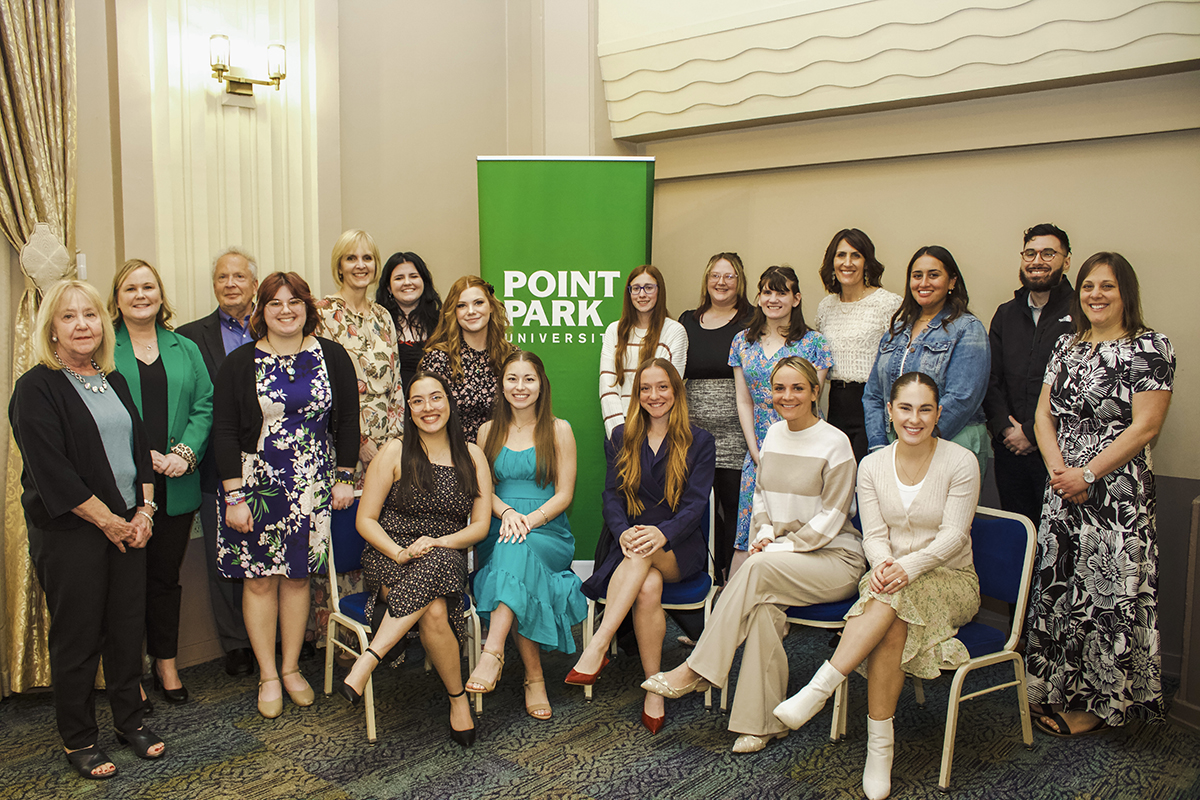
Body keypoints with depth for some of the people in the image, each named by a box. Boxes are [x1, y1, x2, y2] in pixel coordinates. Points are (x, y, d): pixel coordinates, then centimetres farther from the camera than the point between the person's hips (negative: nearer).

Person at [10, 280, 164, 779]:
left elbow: (140, 447, 13)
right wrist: (108, 521, -14)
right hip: (70, 534, -6)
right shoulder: (36, 388, -10)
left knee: (129, 625, 12)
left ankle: (130, 718, 29)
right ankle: (78, 739, 21)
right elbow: (52, 471, -17)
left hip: (128, 526, 6)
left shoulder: (114, 381, 11)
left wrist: (145, 510, 1)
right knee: (78, 635, 5)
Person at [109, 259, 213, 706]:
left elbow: (205, 406, 4)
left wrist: (185, 452, -11)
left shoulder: (185, 350, 12)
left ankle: (166, 663, 25)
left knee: (166, 575, 11)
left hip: (176, 485, 3)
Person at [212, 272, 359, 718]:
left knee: (298, 575, 9)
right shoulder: (241, 363, -2)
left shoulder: (331, 357, 2)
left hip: (312, 485, 1)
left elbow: (348, 419, 6)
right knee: (259, 579, 4)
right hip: (256, 484, -1)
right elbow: (224, 431, -4)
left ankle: (291, 668, 24)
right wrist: (233, 496, -10)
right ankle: (268, 676, 18)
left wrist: (344, 477, 2)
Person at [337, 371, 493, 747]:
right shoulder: (395, 452, 3)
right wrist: (401, 553, -17)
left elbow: (480, 525, 5)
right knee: (433, 611, -36)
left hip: (448, 558, 1)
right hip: (390, 557, -1)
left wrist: (438, 542, -14)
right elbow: (365, 520, 1)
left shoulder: (472, 456, 9)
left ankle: (366, 662, -28)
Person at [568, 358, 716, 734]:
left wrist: (663, 533, -27)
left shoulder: (699, 442, 6)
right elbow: (612, 496, 4)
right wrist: (623, 532, -18)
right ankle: (654, 688, -26)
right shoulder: (622, 439, 14)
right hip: (629, 544, 2)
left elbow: (696, 503, -6)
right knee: (648, 587, -34)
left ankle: (597, 646, -39)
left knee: (645, 554, -38)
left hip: (680, 549, -1)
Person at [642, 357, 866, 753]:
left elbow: (830, 519, -12)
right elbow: (762, 492, 18)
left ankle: (698, 670, -25)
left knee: (758, 568, -32)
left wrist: (779, 547, -17)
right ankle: (763, 721, -20)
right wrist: (765, 533, -2)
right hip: (784, 558, 5)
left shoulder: (834, 443, -10)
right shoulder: (774, 435, 9)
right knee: (765, 605, -29)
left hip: (836, 558, -5)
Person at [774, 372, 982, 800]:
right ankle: (879, 748, -28)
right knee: (893, 627, -33)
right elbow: (874, 535, 0)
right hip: (891, 580, 3)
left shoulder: (960, 462, -5)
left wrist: (907, 566, -29)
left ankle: (818, 689, -35)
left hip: (952, 581, -2)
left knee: (891, 600, -36)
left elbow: (953, 535, -12)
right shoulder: (873, 465, 5)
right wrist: (883, 565, -24)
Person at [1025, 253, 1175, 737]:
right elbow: (1044, 413, 9)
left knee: (1108, 592, 0)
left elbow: (1145, 427, -14)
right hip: (1063, 490, 6)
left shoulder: (1149, 348, -7)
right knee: (1058, 586, 11)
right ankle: (1057, 691, 25)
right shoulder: (1067, 347, 12)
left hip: (1117, 492, -6)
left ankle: (1097, 704, 15)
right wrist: (1057, 467, -7)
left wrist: (1087, 475, -15)